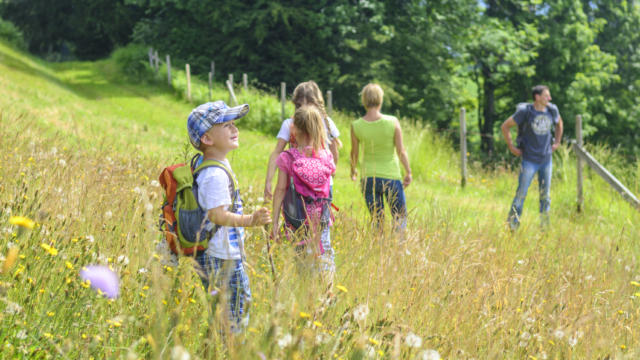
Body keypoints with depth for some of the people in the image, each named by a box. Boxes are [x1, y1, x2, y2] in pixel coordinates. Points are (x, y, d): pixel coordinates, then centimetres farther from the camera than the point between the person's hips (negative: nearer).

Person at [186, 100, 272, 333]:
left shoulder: (220, 166, 11)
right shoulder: (215, 175, -22)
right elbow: (217, 215, -27)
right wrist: (250, 221, -34)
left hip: (229, 253, 11)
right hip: (220, 258, -11)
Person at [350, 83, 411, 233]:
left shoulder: (356, 126, -7)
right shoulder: (392, 122, -12)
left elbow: (354, 153, 4)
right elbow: (401, 151, -9)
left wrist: (353, 170, 22)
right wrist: (408, 172, 4)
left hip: (368, 177, 2)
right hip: (391, 177, -2)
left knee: (377, 221, 12)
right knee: (400, 218, 11)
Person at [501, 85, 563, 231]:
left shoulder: (552, 110, 0)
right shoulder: (525, 112, -13)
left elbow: (559, 122, 23)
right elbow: (505, 126, -5)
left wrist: (557, 142, 15)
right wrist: (511, 147, -5)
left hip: (546, 159, 4)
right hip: (529, 160, -4)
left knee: (545, 195, 9)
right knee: (521, 194, -2)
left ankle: (545, 227, 18)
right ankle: (512, 225, 9)